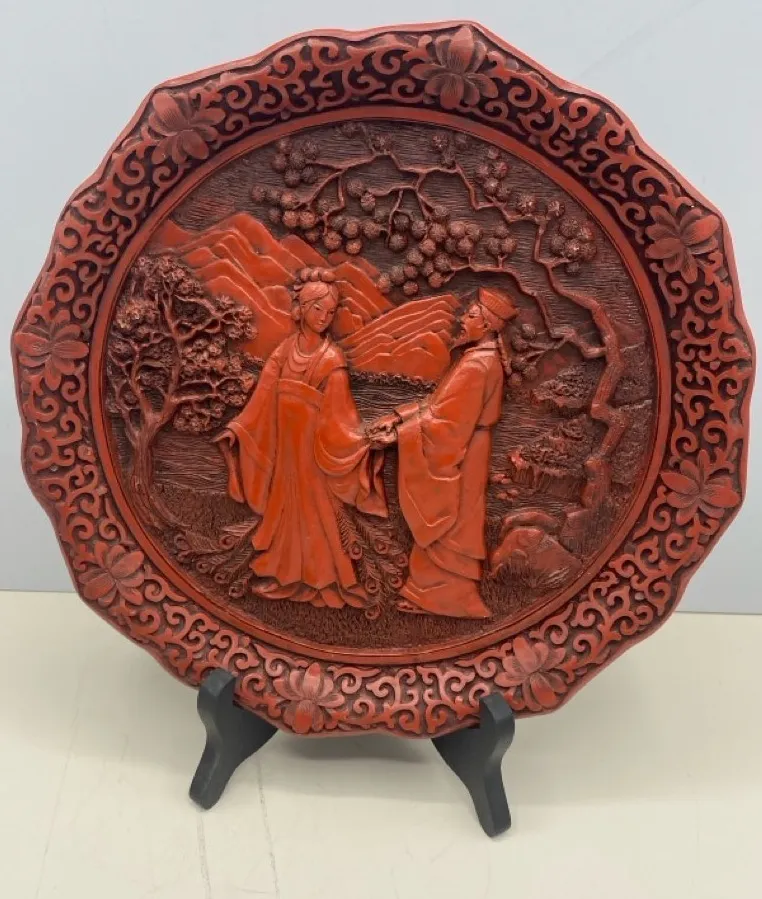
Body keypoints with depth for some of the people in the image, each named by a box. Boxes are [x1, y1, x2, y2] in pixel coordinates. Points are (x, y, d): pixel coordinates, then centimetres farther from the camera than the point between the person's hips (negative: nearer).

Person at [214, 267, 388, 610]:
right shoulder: (286, 349, 3)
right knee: (288, 504, 13)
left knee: (314, 508, 3)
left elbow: (339, 410, -15)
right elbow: (265, 396, 1)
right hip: (285, 443, 4)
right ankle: (287, 573, 26)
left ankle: (317, 577, 16)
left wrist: (360, 443, -28)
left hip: (315, 444, -4)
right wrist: (238, 429, -5)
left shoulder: (332, 358, -9)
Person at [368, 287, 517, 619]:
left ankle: (451, 597, 18)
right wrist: (399, 416, 0)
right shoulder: (482, 357, 7)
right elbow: (439, 403, 8)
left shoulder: (476, 366, -25)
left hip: (455, 458, -9)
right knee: (445, 529, 18)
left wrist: (398, 434, -18)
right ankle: (435, 591, 30)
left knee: (446, 530, 4)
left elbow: (447, 423, -25)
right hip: (455, 452, 10)